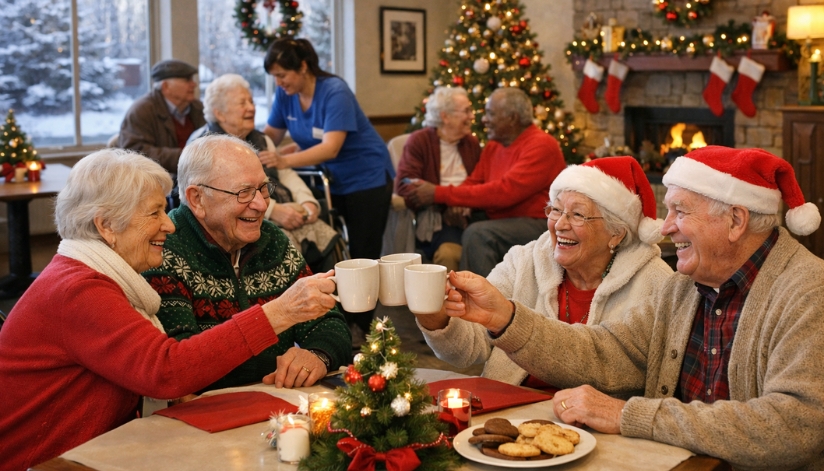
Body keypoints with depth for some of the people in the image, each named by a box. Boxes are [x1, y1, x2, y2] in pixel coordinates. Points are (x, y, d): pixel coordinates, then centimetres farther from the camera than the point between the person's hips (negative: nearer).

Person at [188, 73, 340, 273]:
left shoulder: (260, 139, 25)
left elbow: (286, 173, 18)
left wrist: (308, 202, -3)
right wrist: (273, 210, -22)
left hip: (287, 214, 7)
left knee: (324, 237, -18)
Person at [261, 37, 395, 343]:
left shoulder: (335, 92, -25)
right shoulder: (285, 94, -7)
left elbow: (330, 147, -34)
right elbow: (271, 135, 1)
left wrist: (285, 161, -47)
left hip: (366, 178, -6)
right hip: (328, 179, 6)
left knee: (363, 255, 0)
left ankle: (359, 326, 10)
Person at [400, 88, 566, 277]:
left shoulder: (541, 146, -13)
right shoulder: (493, 147, 14)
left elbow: (504, 192, -23)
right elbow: (473, 183, 8)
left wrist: (440, 194, -21)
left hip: (536, 224, -8)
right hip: (501, 224, 8)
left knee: (478, 234, -31)